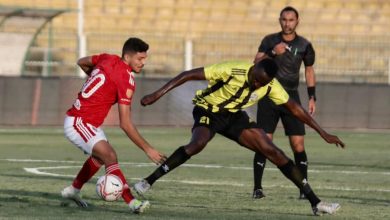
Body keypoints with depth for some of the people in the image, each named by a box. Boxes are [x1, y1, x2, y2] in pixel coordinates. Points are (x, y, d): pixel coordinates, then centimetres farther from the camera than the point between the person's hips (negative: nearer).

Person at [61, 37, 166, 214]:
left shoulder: (108, 59, 3)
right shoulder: (126, 80, -21)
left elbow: (82, 62, 24)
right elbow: (125, 124, -23)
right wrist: (147, 149, -20)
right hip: (78, 123, -10)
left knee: (100, 156, 27)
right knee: (110, 156, -24)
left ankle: (73, 190, 43)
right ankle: (132, 202, -35)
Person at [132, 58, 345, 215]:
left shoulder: (271, 85, -15)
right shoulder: (232, 71, -30)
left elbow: (294, 108, -3)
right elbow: (188, 74, -27)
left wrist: (323, 133, -3)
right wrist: (157, 94, -32)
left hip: (234, 115, 4)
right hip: (208, 111, -4)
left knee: (274, 152, -6)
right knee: (197, 144, -37)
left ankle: (315, 202, -1)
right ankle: (148, 182, -30)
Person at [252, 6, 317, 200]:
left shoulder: (304, 46, 2)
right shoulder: (269, 41, 0)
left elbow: (309, 70, 15)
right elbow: (256, 64, -10)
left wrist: (312, 98, 10)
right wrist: (272, 53, -26)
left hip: (291, 97, 1)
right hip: (268, 96, -1)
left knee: (298, 144, -6)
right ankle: (257, 188, -1)